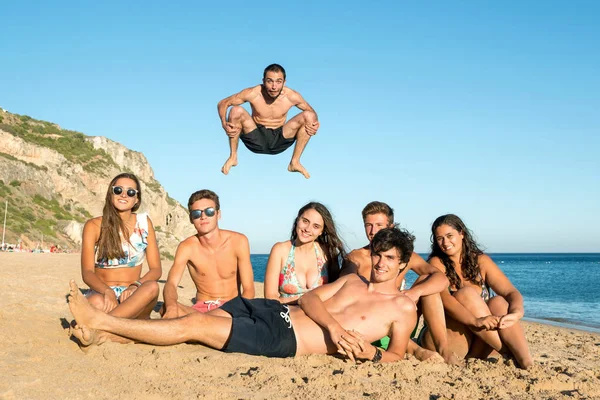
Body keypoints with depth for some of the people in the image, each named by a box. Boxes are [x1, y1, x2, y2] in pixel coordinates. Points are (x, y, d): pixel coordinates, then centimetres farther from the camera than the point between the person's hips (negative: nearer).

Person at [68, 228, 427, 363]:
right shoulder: (352, 281, 19)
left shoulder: (403, 308, 4)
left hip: (285, 339, -5)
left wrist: (368, 352, -17)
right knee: (198, 320, -8)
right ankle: (102, 335, -4)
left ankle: (100, 322, -7)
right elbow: (309, 298, 8)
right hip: (273, 310, 6)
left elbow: (397, 356, 5)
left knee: (194, 326, -13)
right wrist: (333, 326, -12)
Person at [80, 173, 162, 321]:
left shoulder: (144, 222, 6)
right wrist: (107, 291, -30)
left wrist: (136, 286, -19)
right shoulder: (94, 226, 1)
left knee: (152, 287, -34)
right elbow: (87, 272, -8)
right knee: (96, 303, -38)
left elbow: (156, 269, 3)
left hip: (133, 299, 2)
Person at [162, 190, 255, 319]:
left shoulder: (238, 241, -8)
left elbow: (248, 289, -9)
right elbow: (171, 284, -18)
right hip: (201, 309, 1)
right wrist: (171, 307, -42)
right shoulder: (187, 247, -6)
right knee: (167, 310, -31)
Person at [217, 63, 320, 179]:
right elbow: (222, 103, -9)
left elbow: (311, 111, 4)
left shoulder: (292, 96, -14)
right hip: (256, 139, -1)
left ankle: (295, 162, -6)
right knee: (236, 110, -26)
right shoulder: (253, 93, -17)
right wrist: (224, 124, -29)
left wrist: (314, 123, -21)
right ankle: (233, 157, -7)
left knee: (307, 116, -19)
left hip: (279, 140, 1)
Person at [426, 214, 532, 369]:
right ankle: (508, 353, -26)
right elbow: (444, 298, -21)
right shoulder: (437, 263, -2)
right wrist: (475, 320, -38)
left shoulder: (480, 261, 6)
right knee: (465, 294, -24)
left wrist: (516, 313, -30)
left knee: (498, 302, -22)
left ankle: (527, 364, -35)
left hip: (480, 346, 3)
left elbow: (512, 293, -6)